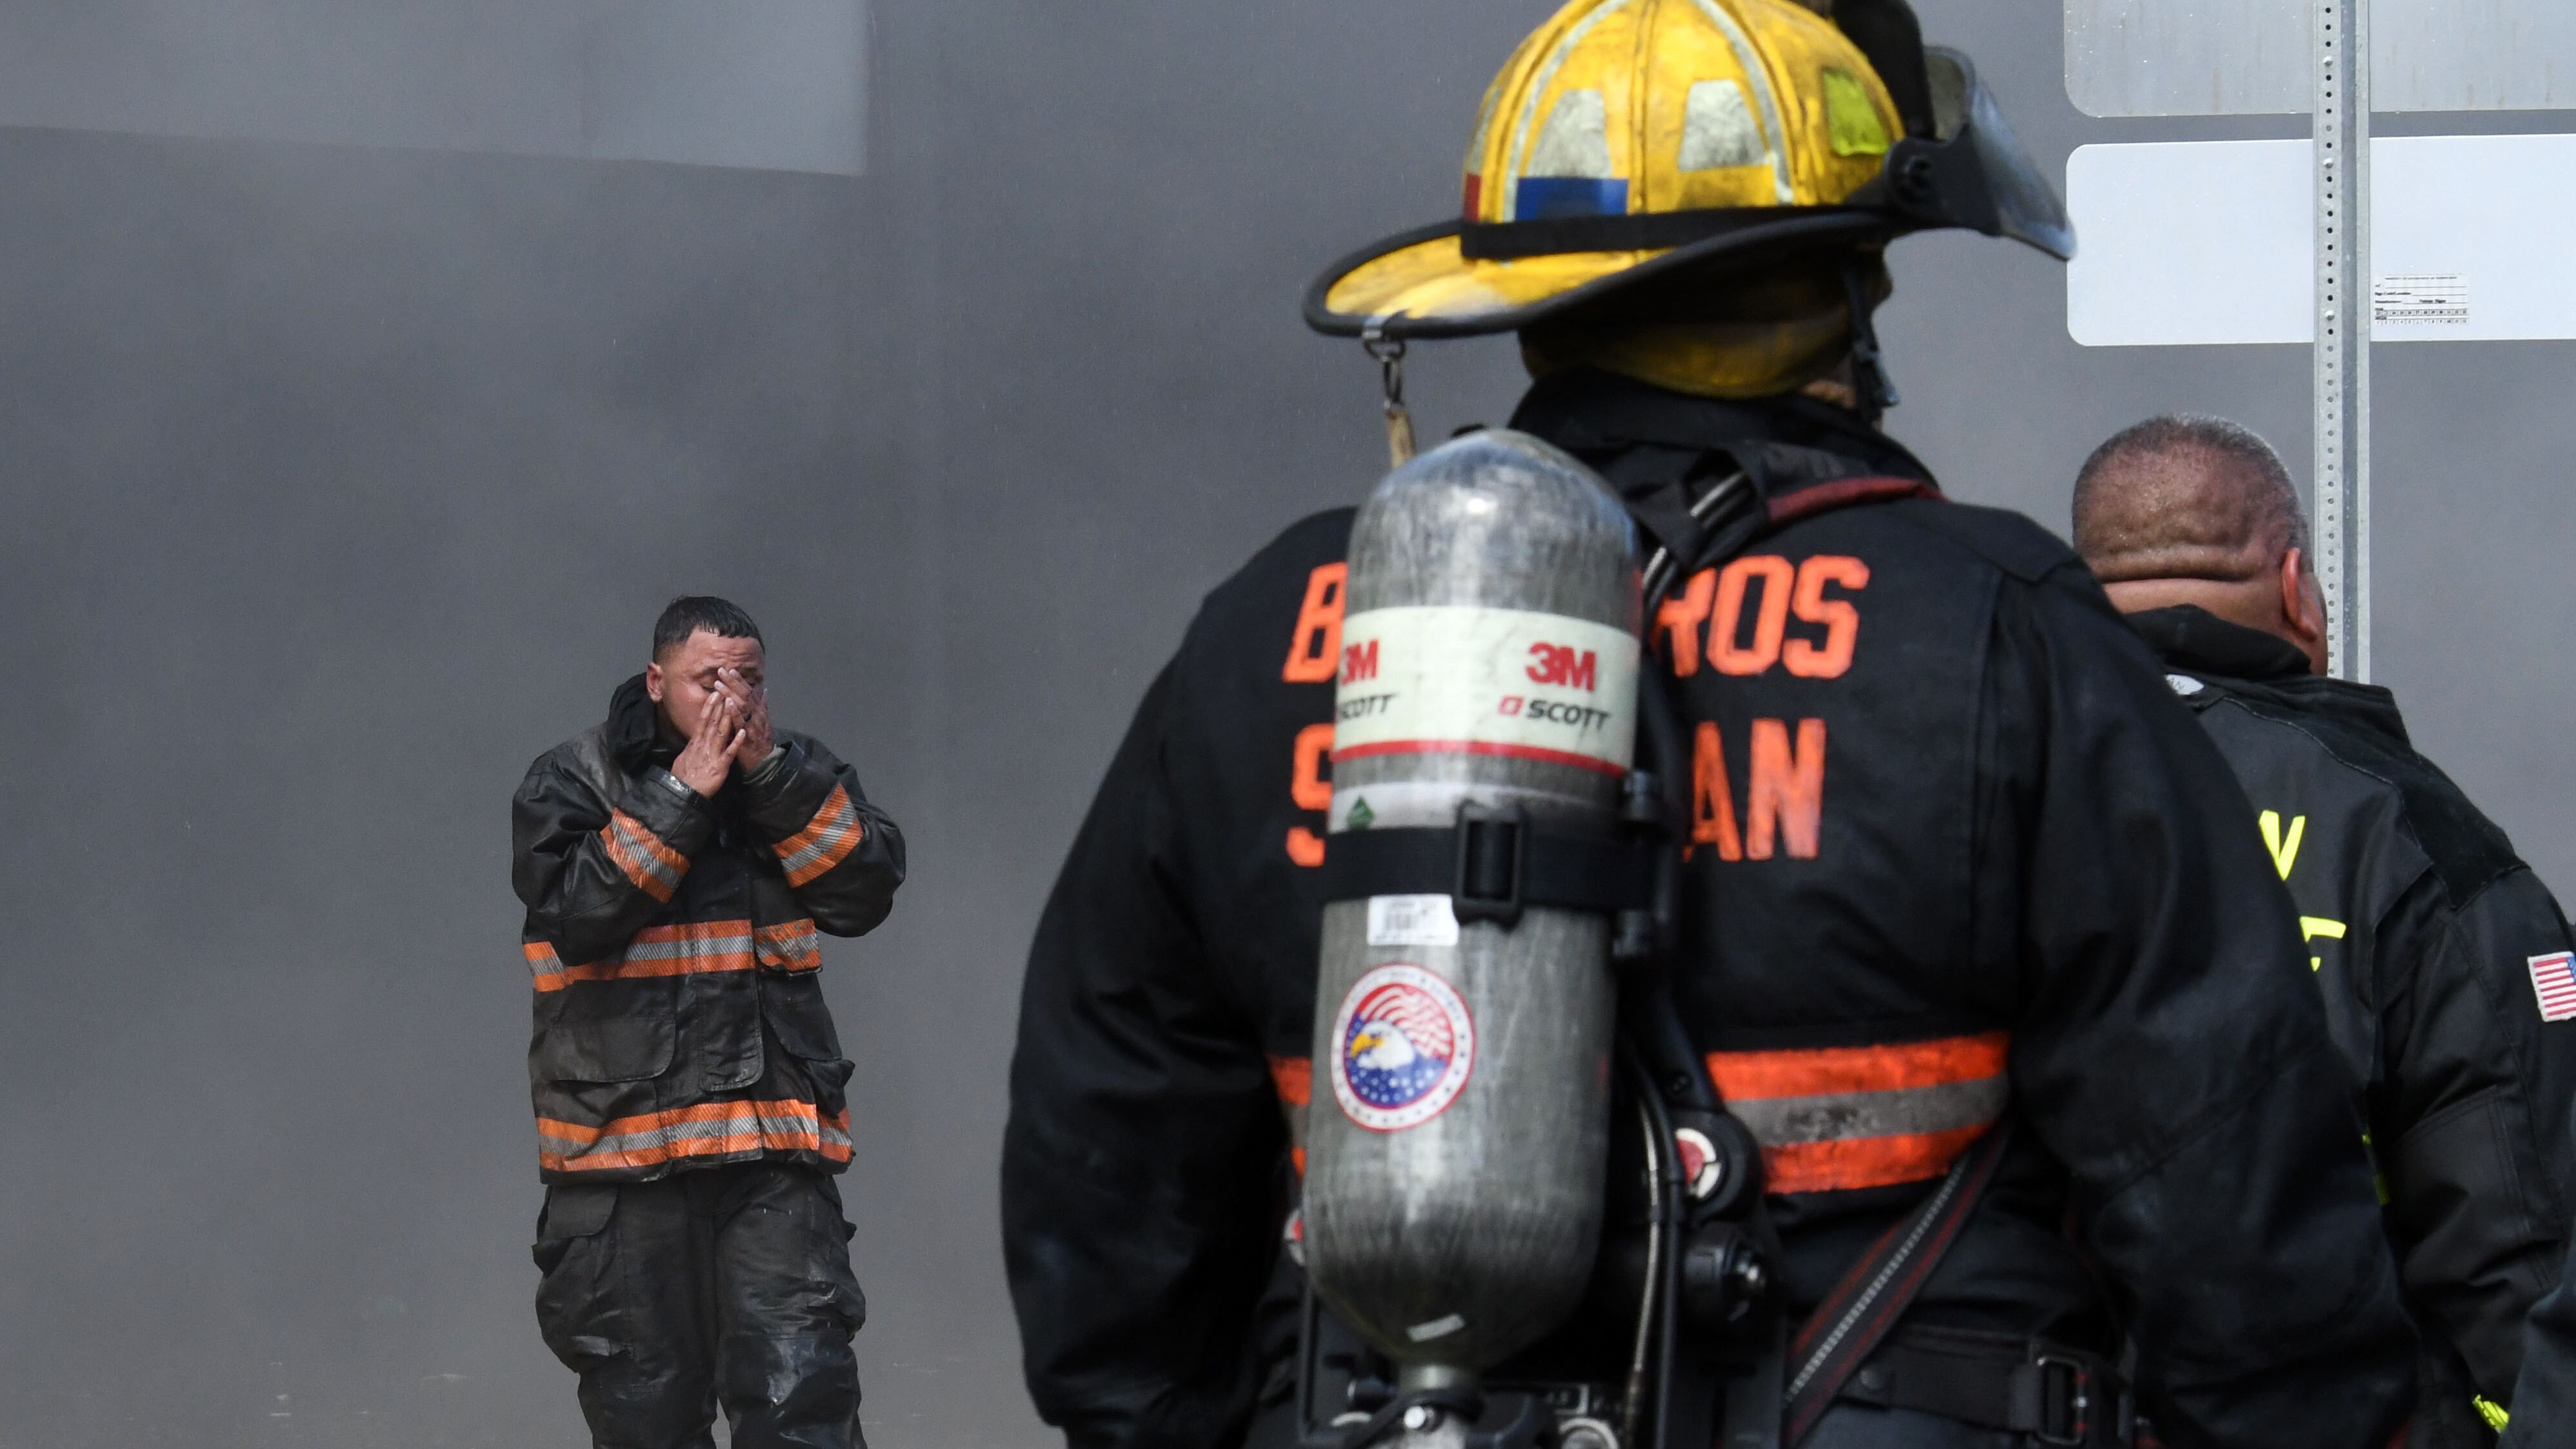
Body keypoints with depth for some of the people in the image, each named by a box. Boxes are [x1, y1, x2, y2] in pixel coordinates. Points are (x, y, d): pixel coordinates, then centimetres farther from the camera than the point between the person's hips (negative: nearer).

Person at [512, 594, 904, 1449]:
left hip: (776, 1146, 1)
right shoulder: (572, 782, 2)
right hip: (623, 1141, -1)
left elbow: (867, 891, -4)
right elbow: (575, 914, -14)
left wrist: (774, 776, -12)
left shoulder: (798, 774, 10)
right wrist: (681, 798, -15)